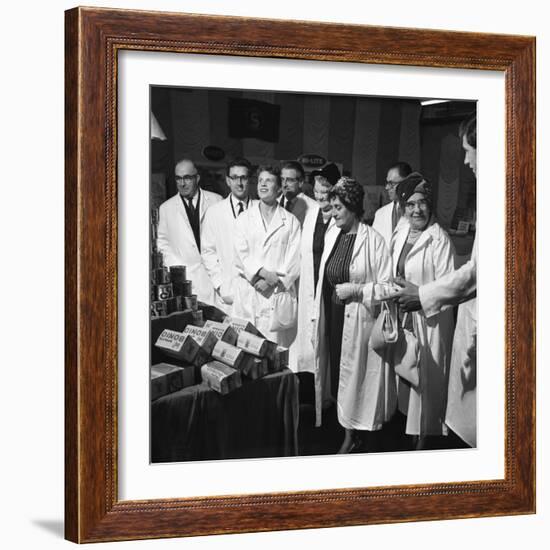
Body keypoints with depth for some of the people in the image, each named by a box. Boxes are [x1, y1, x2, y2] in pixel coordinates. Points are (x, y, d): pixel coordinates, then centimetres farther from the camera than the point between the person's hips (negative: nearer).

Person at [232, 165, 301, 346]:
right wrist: (264, 273, -12)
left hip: (279, 295, -1)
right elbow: (241, 255, 3)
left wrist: (272, 281, -10)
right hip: (248, 297, 1)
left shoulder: (291, 221, 10)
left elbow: (294, 259, 2)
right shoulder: (244, 219, 14)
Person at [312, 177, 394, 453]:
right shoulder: (332, 234, 7)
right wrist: (317, 315, 12)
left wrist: (355, 290, -19)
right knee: (336, 371, 9)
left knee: (354, 376, 1)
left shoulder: (373, 240, -11)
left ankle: (352, 435, 14)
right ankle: (346, 430, 22)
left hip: (358, 320, -6)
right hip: (332, 317, 6)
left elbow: (386, 285, -11)